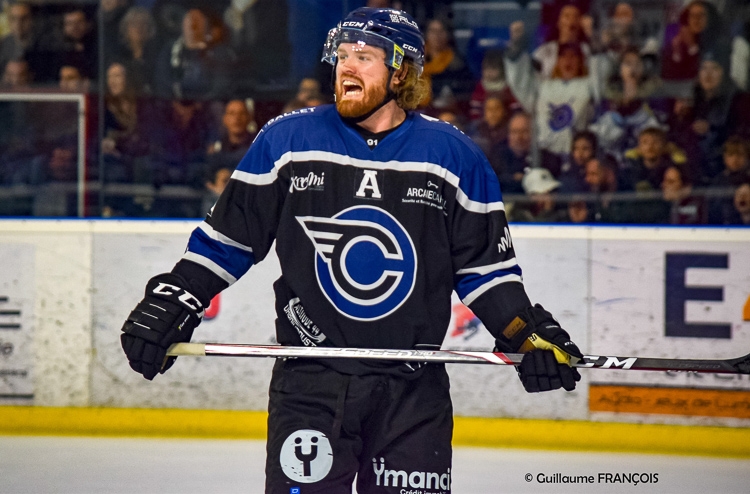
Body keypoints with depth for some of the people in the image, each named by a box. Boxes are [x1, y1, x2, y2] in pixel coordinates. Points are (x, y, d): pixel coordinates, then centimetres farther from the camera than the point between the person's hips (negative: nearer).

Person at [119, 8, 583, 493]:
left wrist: (529, 335, -2)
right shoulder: (286, 140, 2)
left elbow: (486, 265, 9)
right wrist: (168, 305, 1)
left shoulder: (454, 156, 3)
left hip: (413, 391, 1)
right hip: (309, 384, -1)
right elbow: (227, 239, 8)